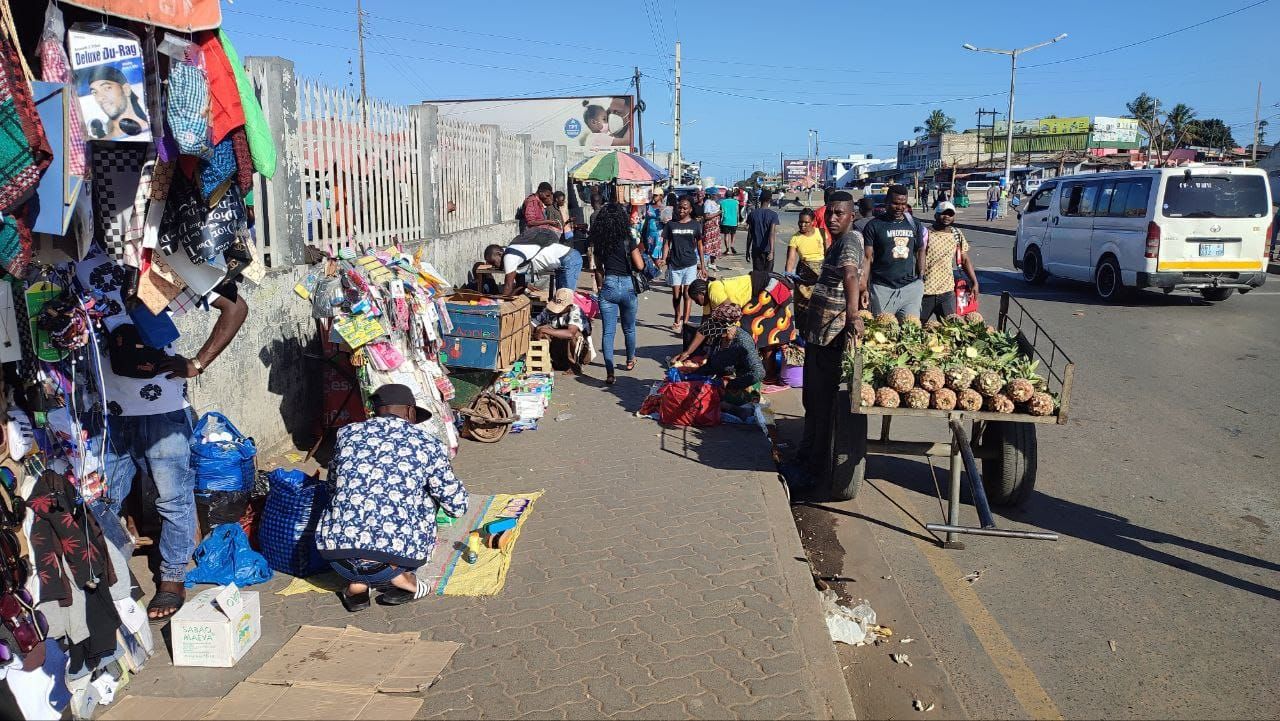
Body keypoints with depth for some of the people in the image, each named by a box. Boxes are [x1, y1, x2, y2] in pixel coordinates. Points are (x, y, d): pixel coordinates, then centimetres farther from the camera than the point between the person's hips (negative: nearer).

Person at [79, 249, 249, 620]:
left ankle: (172, 580, 21)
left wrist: (196, 364, -7)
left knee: (173, 499, 5)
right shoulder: (79, 265, 5)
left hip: (162, 409, -4)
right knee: (98, 500, 11)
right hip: (106, 411, 4)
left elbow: (235, 307, -4)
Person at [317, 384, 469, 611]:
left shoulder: (347, 433, 13)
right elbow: (457, 507, 14)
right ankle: (399, 577, 10)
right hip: (395, 556, -2)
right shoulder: (429, 445, 5)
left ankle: (357, 584, 15)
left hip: (335, 556, 2)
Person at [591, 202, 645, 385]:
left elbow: (598, 269, 9)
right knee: (629, 328, 21)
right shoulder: (627, 240, -10)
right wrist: (637, 251, 8)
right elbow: (640, 266, -10)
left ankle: (609, 373, -9)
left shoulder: (598, 242, 0)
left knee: (608, 331, 1)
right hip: (627, 286, -1)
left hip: (608, 287, 1)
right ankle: (630, 360, 42)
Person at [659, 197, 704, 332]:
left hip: (690, 264, -1)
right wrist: (664, 259, -10)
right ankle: (677, 320, 26)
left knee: (687, 294, -2)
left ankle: (685, 322, 1)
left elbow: (699, 245, 8)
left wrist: (702, 265, 7)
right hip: (674, 264, 1)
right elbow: (666, 243, 5)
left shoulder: (695, 225, 1)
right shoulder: (671, 224, 2)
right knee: (676, 295, 6)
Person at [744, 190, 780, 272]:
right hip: (767, 249, -2)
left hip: (756, 249, 2)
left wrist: (748, 250, 12)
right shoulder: (773, 214, -8)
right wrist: (771, 251, -21)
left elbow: (749, 234, 4)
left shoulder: (753, 214, 0)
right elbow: (772, 233, -17)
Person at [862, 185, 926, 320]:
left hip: (911, 286, 3)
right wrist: (863, 287, -10)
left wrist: (921, 274, 3)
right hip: (882, 288, -3)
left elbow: (920, 250, 19)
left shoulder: (914, 224, 12)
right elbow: (867, 258, -3)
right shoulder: (874, 226, -1)